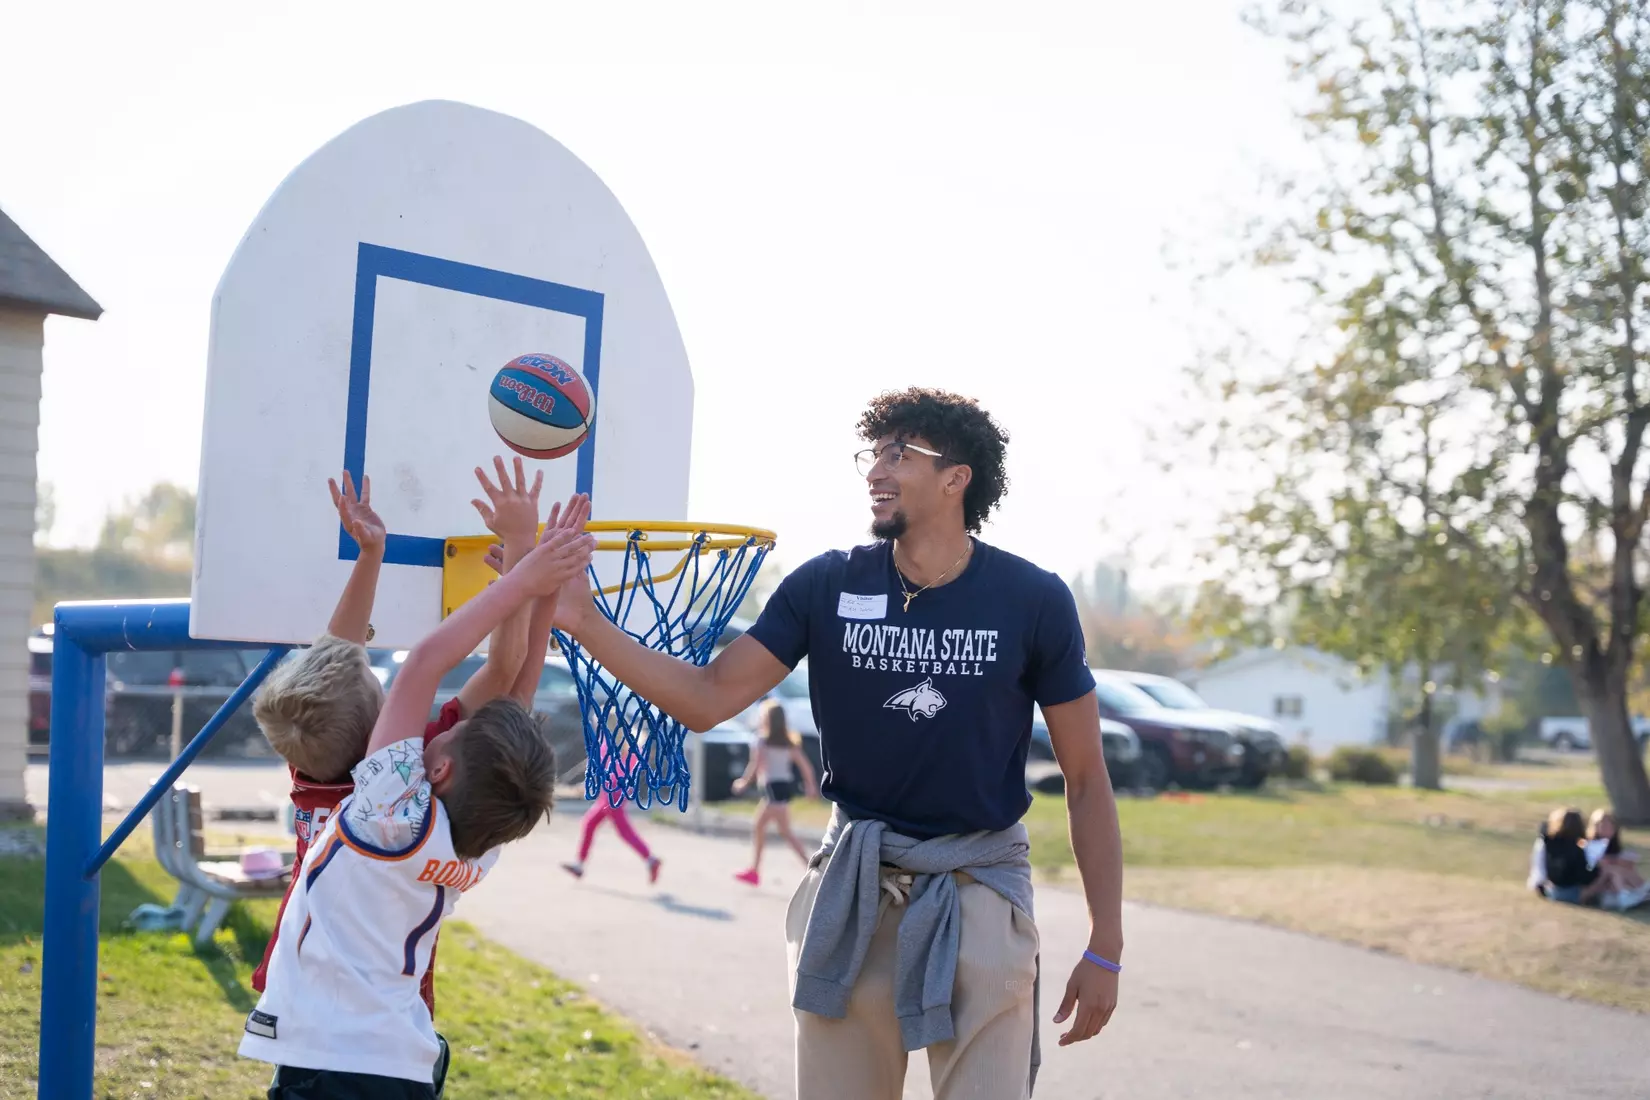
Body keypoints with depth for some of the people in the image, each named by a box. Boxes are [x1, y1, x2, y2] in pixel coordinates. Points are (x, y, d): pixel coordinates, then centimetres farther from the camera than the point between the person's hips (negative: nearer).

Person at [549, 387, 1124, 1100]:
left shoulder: (1034, 601, -7)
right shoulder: (826, 587, -2)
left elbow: (1086, 780, -2)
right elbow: (707, 700, -5)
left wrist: (1106, 948, -4)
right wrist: (586, 624, -18)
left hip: (980, 890, -2)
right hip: (854, 883, 2)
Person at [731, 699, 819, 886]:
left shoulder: (764, 742, -9)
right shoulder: (788, 742, 11)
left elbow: (756, 765, -17)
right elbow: (804, 764, 9)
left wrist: (743, 782, -5)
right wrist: (811, 786, 15)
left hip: (774, 787, -9)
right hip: (786, 785, 9)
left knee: (785, 831, -12)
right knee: (758, 826, 17)